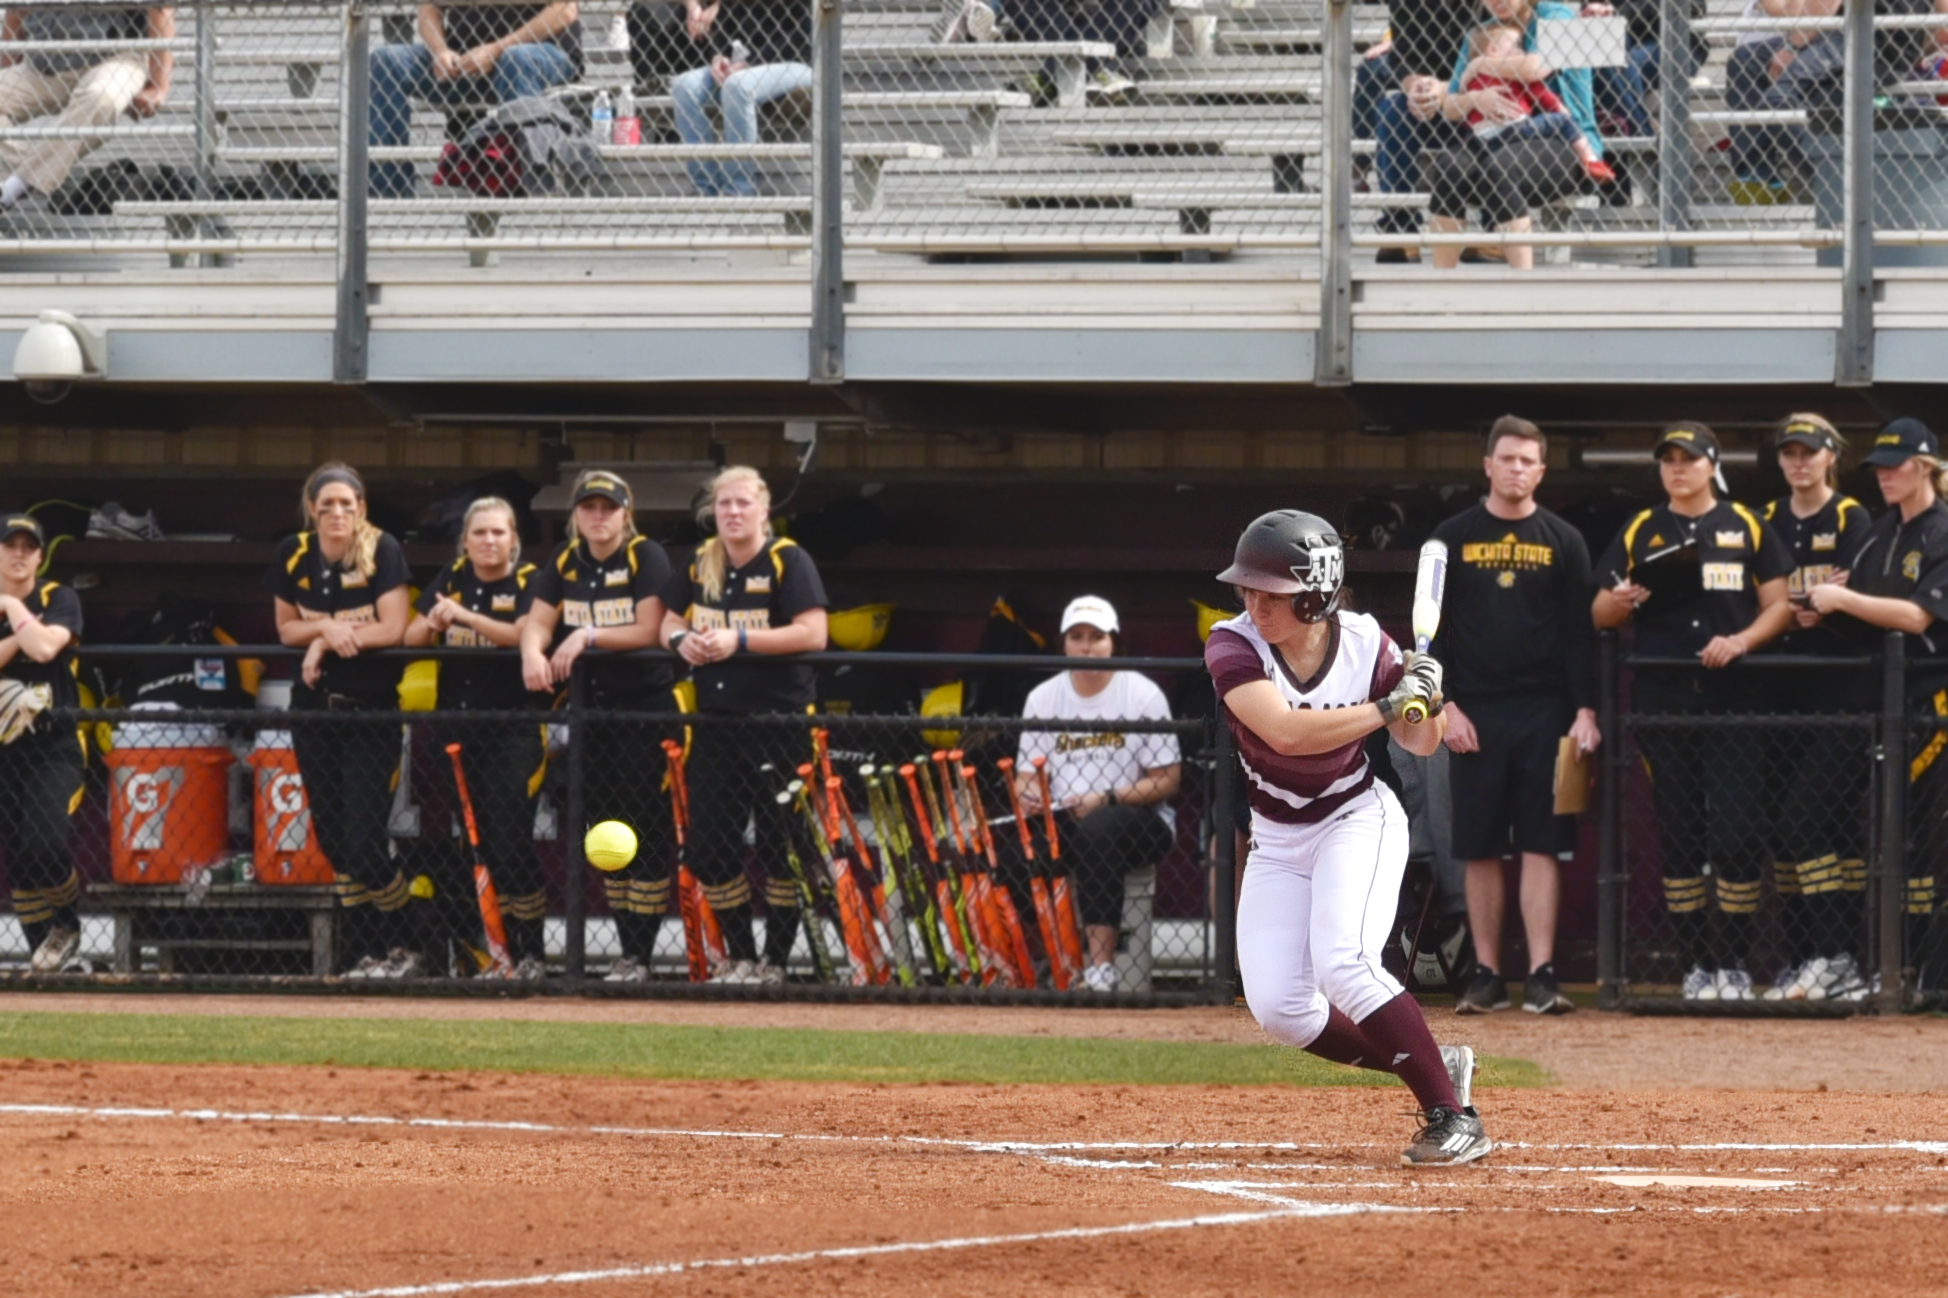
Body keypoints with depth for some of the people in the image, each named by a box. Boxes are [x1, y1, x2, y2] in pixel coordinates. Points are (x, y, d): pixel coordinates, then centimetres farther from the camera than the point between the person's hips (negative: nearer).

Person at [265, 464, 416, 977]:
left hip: (371, 708, -5)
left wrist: (324, 641, -17)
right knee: (333, 835, 4)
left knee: (365, 839, -13)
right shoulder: (294, 555, 1)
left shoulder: (382, 551, -11)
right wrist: (326, 628, -14)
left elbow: (393, 629, -16)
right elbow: (286, 630, 6)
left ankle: (400, 947, 6)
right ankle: (367, 953, 12)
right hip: (314, 705, 5)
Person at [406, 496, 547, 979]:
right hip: (457, 724, 5)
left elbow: (523, 634, -20)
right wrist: (433, 623, -16)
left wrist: (465, 617, -27)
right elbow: (411, 638, 6)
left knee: (510, 841, -10)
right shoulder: (452, 579, 11)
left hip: (513, 730, -5)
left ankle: (531, 950, -2)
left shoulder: (528, 582, -2)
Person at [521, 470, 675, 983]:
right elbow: (538, 623, 0)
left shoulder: (647, 558, -7)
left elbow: (650, 631, -14)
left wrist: (589, 637, -22)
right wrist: (534, 653, -22)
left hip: (644, 709, -6)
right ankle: (626, 946, 14)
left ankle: (639, 955, -7)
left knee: (643, 828, -8)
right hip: (590, 707, 6)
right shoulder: (564, 562, 9)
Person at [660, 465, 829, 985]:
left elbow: (812, 632, -17)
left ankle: (775, 961, 6)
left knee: (780, 844, -2)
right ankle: (739, 957, 17)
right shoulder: (701, 563, 11)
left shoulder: (787, 561, -8)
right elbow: (670, 621, 18)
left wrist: (741, 641, -23)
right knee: (708, 845, 5)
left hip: (780, 722, -6)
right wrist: (681, 639, -6)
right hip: (717, 723, 6)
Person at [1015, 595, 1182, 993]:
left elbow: (1167, 781, -6)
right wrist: (1028, 794, -18)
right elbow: (1026, 775, 8)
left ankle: (1101, 965, -41)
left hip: (1138, 818, -3)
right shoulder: (1042, 698, 9)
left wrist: (1108, 799, -20)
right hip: (1062, 821, 3)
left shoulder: (1142, 695, -3)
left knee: (1097, 832, -39)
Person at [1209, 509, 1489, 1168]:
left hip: (1358, 821, -3)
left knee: (1342, 963, -26)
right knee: (1278, 1009, -7)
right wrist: (1388, 706, -33)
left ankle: (1453, 1114, -21)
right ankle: (1437, 1064, 10)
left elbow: (1420, 744, -2)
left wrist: (1426, 702, -23)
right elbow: (1287, 730, -36)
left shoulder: (1364, 644, -15)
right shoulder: (1234, 646, -20)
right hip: (1278, 842, 3)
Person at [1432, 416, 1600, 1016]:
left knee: (1540, 847, -5)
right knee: (1481, 850, 2)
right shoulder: (1453, 538, 7)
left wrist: (1584, 711, -5)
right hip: (1474, 714, 1)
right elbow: (1431, 630, 5)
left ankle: (1541, 975, -9)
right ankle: (1487, 975, 7)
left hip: (1543, 715, -1)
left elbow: (1580, 633, 5)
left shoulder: (1563, 542, 7)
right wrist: (1445, 706, -5)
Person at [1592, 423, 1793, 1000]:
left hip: (1734, 699, -2)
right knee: (1679, 833, 1)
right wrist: (1619, 602, -11)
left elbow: (1779, 605, 6)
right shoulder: (1641, 532, 13)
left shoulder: (1748, 528, 9)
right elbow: (1600, 614, 12)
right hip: (1663, 702, 2)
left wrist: (1740, 641, -12)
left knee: (1738, 832, -8)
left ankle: (1734, 962, 1)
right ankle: (1696, 964, 7)